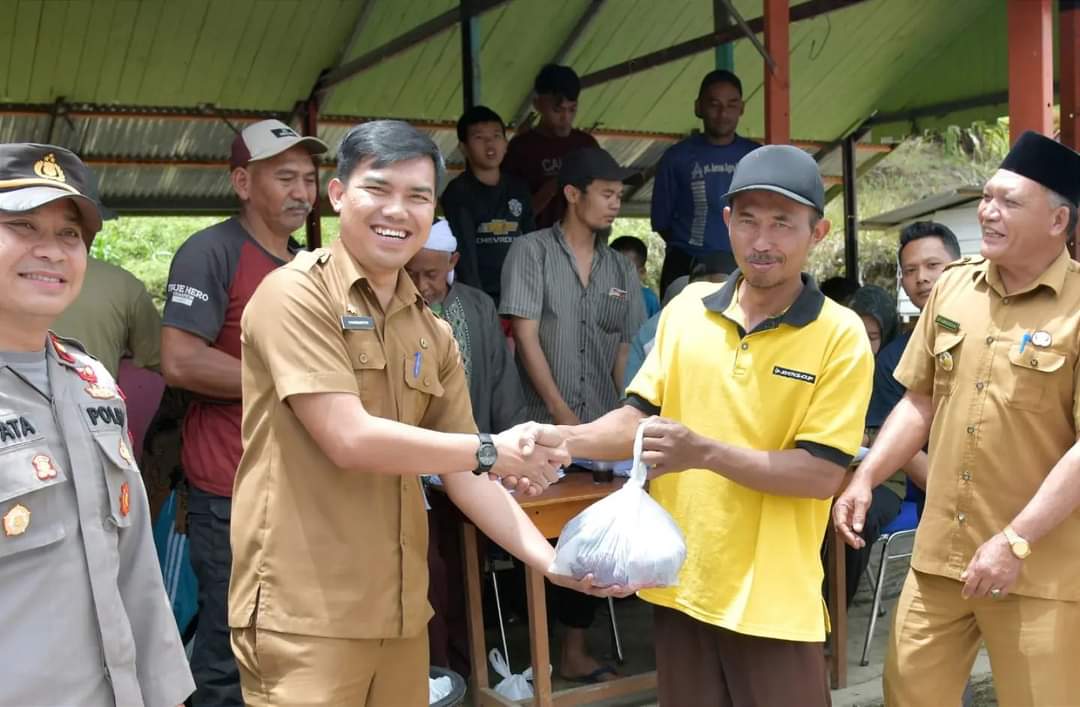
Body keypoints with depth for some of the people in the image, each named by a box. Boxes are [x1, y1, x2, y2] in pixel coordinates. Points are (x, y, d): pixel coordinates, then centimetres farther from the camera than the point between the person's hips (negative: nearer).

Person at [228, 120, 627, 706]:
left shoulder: (433, 335, 9)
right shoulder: (295, 295, -10)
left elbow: (463, 474, 10)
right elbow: (349, 439, -19)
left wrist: (553, 562, -1)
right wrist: (494, 450, -11)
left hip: (398, 612, 6)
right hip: (304, 614, -6)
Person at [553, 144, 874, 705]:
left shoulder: (841, 336, -10)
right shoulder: (687, 307, 1)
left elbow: (823, 474, -14)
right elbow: (641, 415, 6)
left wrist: (707, 453, -25)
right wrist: (562, 441, -12)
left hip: (772, 596, -4)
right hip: (677, 580, 4)